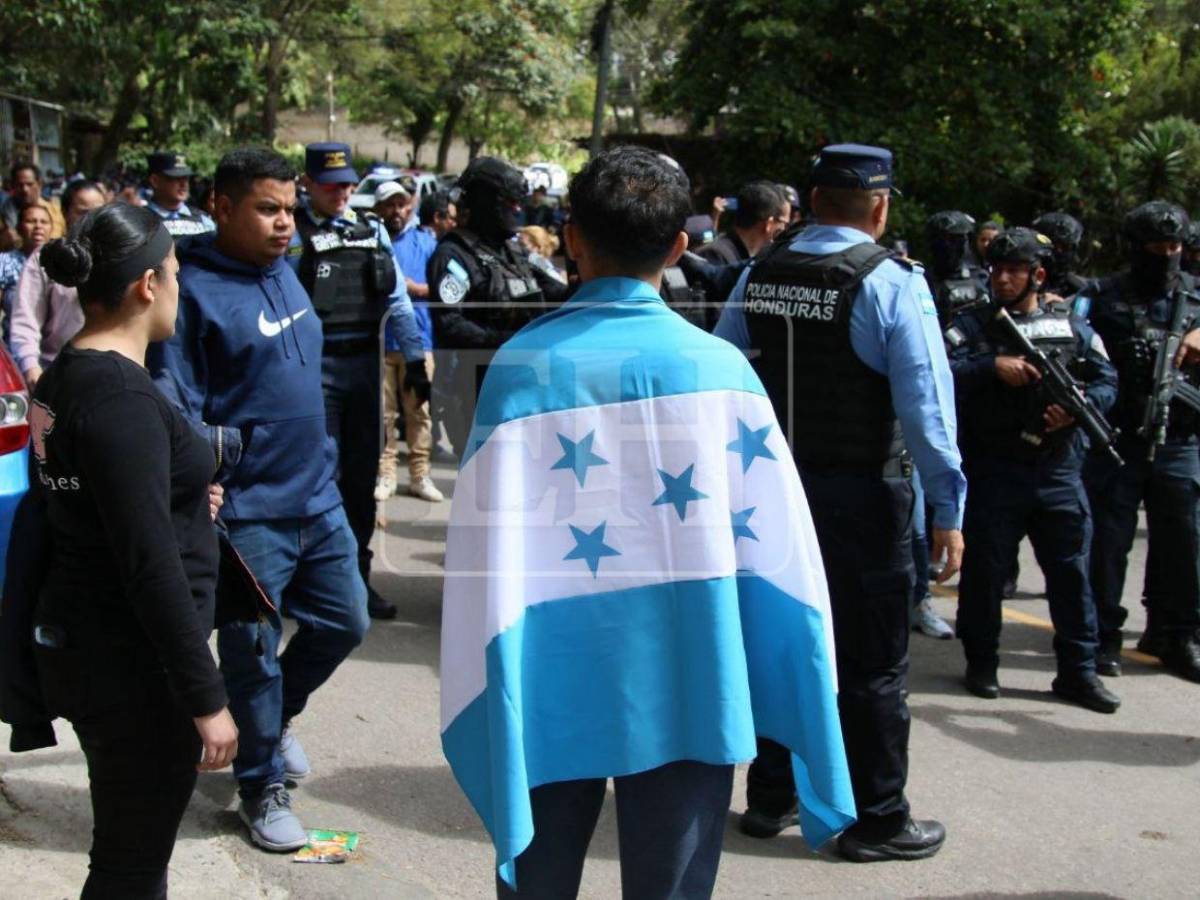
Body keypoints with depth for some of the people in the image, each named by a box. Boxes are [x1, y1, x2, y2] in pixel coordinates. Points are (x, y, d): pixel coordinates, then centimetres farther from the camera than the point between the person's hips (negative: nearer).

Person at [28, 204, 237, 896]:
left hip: (83, 647, 10)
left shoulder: (65, 377, 9)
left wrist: (180, 498, 12)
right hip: (133, 665, -10)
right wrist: (207, 698, -21)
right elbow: (151, 567, -25)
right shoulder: (122, 398, -22)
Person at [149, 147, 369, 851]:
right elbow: (172, 407, -18)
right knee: (253, 653, 5)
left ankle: (278, 713, 41)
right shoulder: (194, 290, -15)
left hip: (318, 496, 8)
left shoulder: (283, 273, 10)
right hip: (247, 511, -7)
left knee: (345, 622, 16)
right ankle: (263, 787, 22)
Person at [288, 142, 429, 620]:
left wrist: (415, 360, 9)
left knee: (362, 475, 11)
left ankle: (357, 576, 22)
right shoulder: (292, 235, -4)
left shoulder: (372, 231, 10)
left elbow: (396, 299, 12)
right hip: (315, 366, -5)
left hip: (364, 364, 5)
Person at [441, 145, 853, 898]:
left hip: (555, 684, 0)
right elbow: (777, 545, -6)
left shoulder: (525, 364, -8)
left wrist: (487, 706, 0)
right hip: (685, 688, 0)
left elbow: (490, 548, -10)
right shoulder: (718, 366, -6)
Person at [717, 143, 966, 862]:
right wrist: (948, 509, -11)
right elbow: (925, 404, -17)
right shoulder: (891, 281, -13)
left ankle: (771, 797, 28)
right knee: (874, 662, 5)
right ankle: (877, 821, 14)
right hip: (861, 493, -5)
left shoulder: (761, 275, 3)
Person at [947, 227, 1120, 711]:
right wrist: (994, 366, -22)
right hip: (993, 472, -2)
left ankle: (1078, 671, 15)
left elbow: (1107, 381, 8)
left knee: (1071, 571, 6)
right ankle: (981, 663, 21)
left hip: (1058, 471, 2)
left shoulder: (1071, 327, 8)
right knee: (985, 570, 6)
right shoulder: (972, 326, 1)